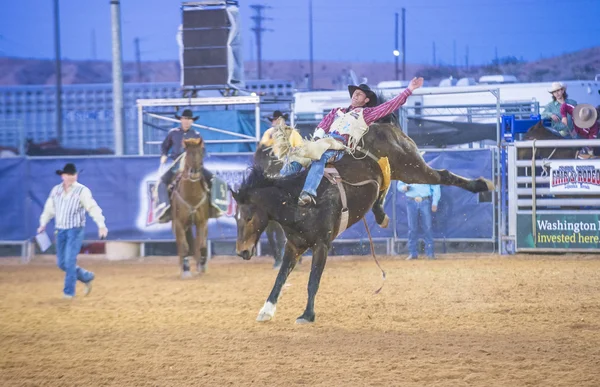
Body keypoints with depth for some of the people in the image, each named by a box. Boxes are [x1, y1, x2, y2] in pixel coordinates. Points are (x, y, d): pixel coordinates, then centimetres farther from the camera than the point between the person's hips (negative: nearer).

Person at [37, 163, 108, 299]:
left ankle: (69, 291, -3)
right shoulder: (56, 190, 7)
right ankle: (87, 277, 27)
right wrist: (43, 224, 10)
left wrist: (101, 225, -27)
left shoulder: (82, 191, -9)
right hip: (60, 231, 6)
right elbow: (49, 209, 17)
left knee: (70, 260, -13)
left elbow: (93, 208, -17)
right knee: (62, 263, 7)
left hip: (75, 230, -6)